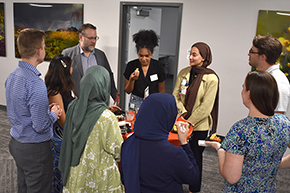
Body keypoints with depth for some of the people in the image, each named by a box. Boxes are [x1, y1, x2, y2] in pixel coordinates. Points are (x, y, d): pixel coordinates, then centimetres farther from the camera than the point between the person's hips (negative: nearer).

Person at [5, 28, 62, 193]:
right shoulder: (35, 84, -27)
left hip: (16, 143, 9)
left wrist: (46, 108, 5)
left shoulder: (12, 75, 2)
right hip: (34, 149, -9)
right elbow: (40, 126, -26)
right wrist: (53, 114, -7)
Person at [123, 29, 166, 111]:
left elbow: (161, 90, 7)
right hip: (136, 104, 0)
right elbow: (127, 91, 1)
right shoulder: (131, 66, -4)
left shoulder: (158, 66, -3)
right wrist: (131, 80, -15)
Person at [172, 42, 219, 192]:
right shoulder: (184, 73, 3)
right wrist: (183, 112, -10)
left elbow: (206, 106, -13)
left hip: (199, 126, -4)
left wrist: (190, 122, -12)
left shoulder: (211, 78, -11)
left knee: (195, 157, 9)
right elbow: (176, 95, 4)